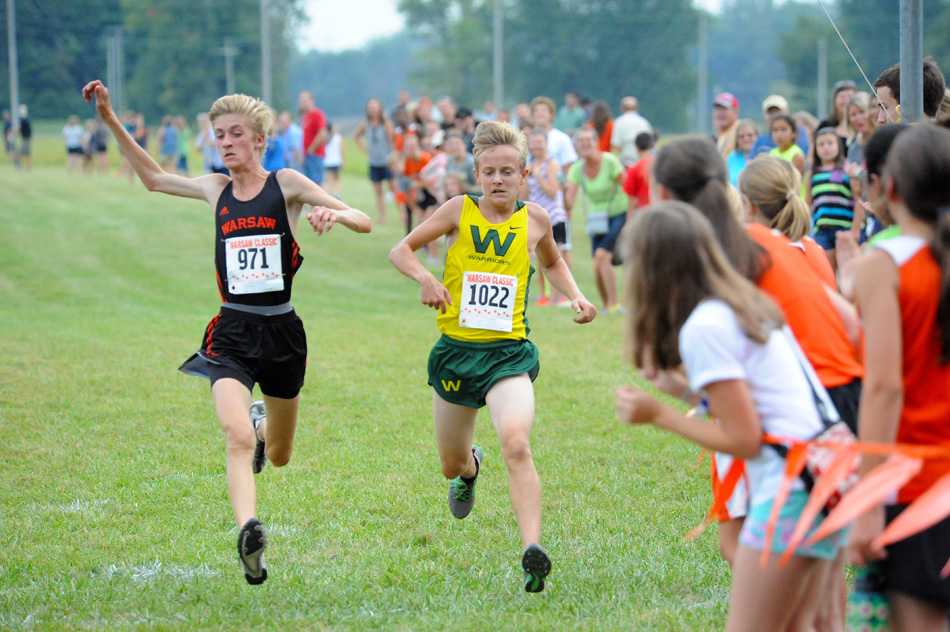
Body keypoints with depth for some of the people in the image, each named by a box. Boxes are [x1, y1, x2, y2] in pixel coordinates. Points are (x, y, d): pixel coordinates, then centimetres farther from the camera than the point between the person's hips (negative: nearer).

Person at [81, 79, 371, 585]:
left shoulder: (286, 183, -2)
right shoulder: (216, 190, 7)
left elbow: (364, 223, -3)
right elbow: (154, 178, 23)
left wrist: (335, 214, -26)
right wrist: (111, 121, 18)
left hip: (281, 333, 0)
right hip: (232, 333, 0)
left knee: (278, 456, 18)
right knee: (238, 437, -27)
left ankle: (264, 423, 52)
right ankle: (248, 530, -37)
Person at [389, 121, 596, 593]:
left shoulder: (534, 219, 3)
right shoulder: (459, 211, -2)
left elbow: (551, 262, 25)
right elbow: (401, 250, 2)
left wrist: (576, 296, 8)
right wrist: (424, 277, -19)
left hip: (509, 354, -1)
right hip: (455, 353, 1)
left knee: (516, 444, -29)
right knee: (451, 465, 17)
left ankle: (532, 550, -36)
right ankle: (470, 467, 56)